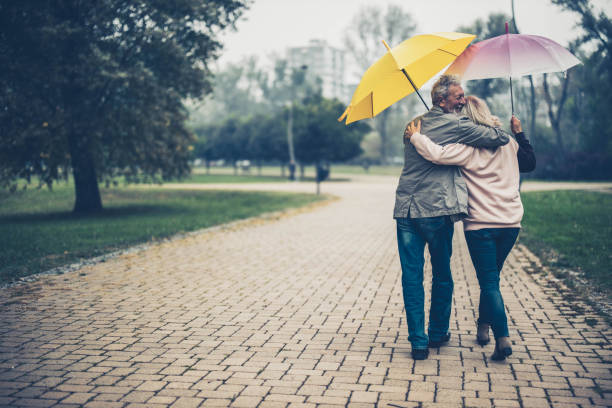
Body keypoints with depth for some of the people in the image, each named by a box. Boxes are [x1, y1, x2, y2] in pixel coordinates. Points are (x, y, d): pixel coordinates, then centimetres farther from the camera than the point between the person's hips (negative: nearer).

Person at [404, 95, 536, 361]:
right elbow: (530, 163, 25)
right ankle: (483, 326, 29)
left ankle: (502, 337, -12)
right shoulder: (508, 143, 9)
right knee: (491, 276, 20)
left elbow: (437, 154, -26)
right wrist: (519, 133, 27)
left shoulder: (468, 147, -11)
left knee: (489, 281, -2)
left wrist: (415, 137, -10)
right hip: (511, 222, 5)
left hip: (480, 224, -5)